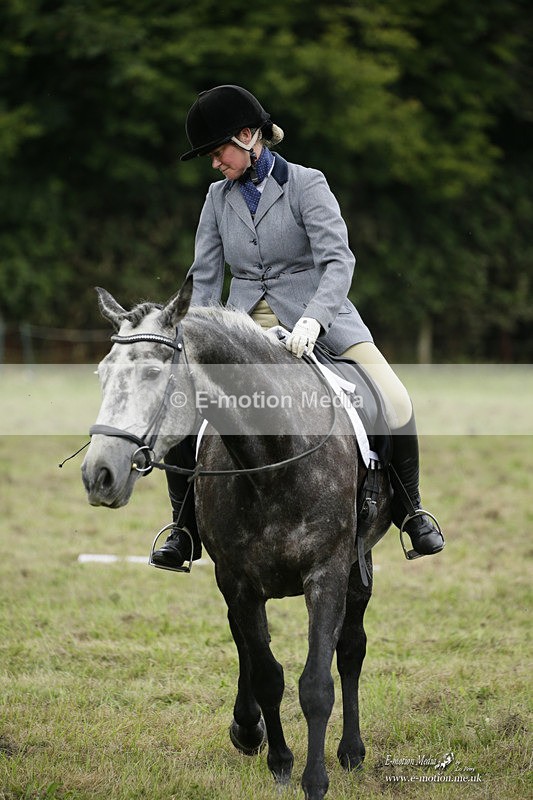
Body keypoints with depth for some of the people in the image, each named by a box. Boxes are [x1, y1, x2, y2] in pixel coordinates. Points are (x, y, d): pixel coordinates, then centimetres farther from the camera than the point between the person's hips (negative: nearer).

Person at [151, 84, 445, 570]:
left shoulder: (306, 185, -7)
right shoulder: (219, 198, 7)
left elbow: (339, 260, -18)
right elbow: (205, 277, 10)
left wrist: (312, 319, -34)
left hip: (316, 317, -4)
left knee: (395, 407, -21)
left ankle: (409, 511, 3)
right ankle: (187, 529, 2)